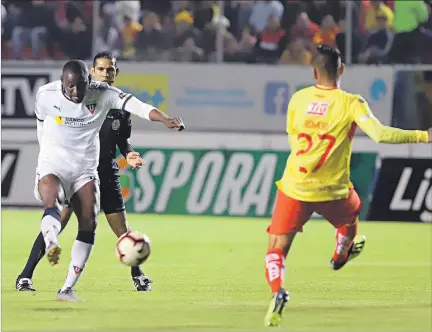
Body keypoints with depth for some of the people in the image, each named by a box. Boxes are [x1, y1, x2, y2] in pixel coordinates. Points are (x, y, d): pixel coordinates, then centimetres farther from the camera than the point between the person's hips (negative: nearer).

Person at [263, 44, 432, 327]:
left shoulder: (298, 99, -1)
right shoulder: (351, 104, -11)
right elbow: (380, 134, -23)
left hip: (294, 187, 1)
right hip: (332, 192, -1)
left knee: (277, 249, 4)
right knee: (351, 215, 35)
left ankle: (277, 291, -25)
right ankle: (340, 256, 60)